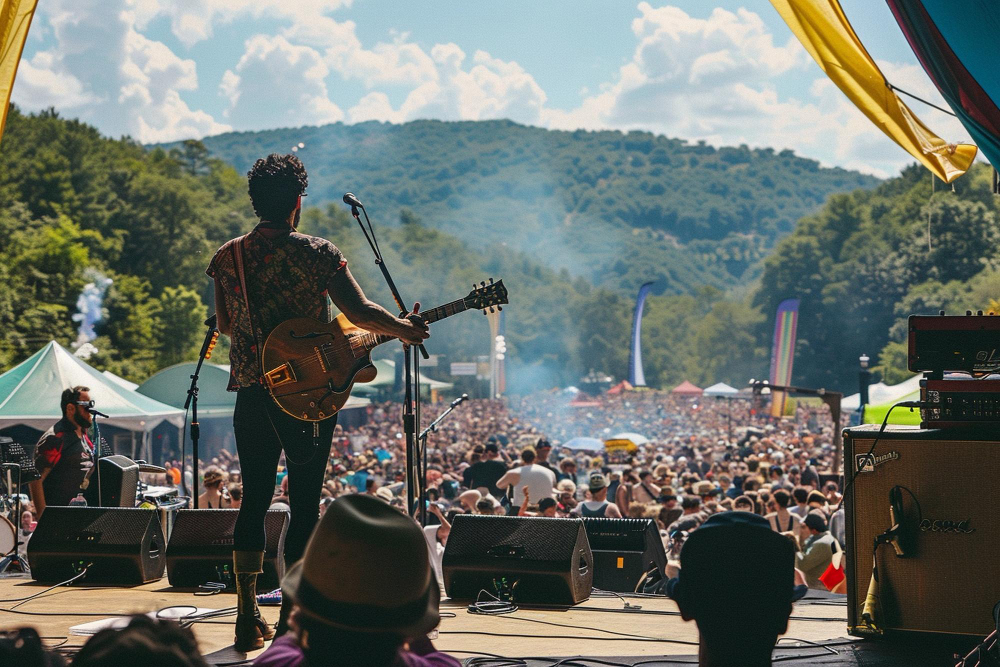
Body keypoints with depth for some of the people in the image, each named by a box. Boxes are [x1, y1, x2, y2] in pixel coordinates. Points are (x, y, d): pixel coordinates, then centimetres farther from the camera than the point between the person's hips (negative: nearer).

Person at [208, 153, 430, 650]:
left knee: (254, 500, 11)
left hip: (251, 391, 4)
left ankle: (248, 618, 11)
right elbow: (359, 312, -13)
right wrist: (403, 328, 4)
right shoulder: (316, 253, -7)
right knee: (304, 504, 1)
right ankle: (292, 618, 1)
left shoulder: (227, 256, 6)